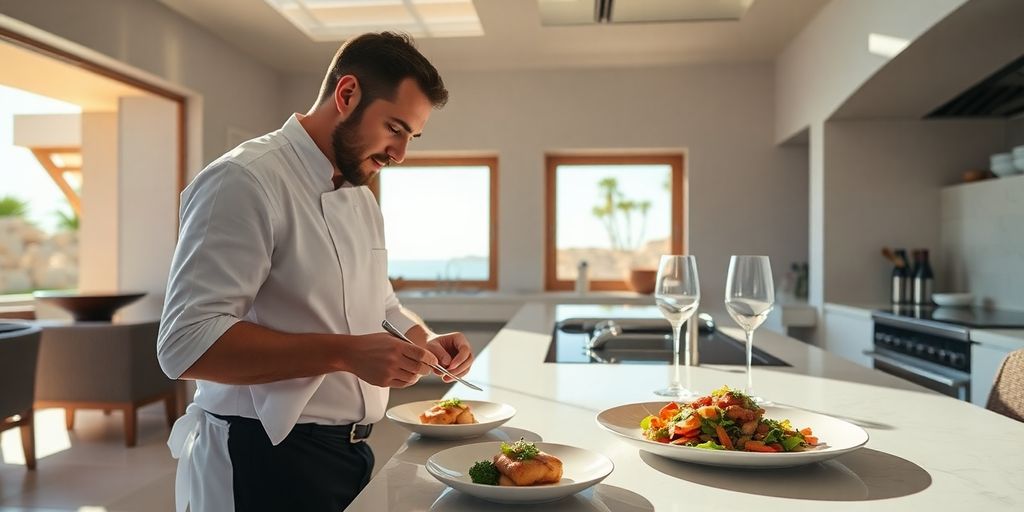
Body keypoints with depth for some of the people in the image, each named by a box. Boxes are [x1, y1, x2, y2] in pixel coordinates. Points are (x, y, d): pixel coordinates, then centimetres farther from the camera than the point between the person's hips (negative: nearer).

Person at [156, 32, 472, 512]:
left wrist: (423, 341, -1)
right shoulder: (245, 181, -18)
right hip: (267, 460, -8)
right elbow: (186, 342, -24)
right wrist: (345, 354, -29)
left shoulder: (362, 198, 9)